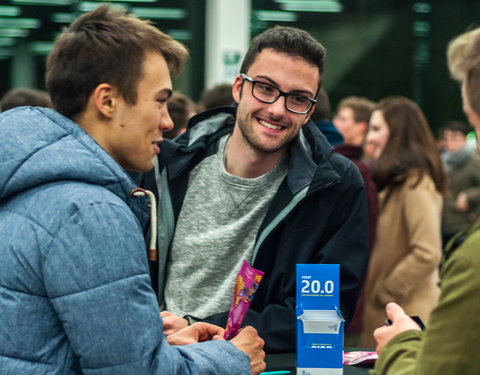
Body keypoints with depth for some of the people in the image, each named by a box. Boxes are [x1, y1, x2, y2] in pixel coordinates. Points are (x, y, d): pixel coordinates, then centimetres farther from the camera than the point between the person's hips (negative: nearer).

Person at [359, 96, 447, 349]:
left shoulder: (415, 184, -15)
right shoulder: (395, 180, 15)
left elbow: (427, 254, -22)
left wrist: (384, 293, -15)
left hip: (406, 315, -9)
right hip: (385, 311, 9)